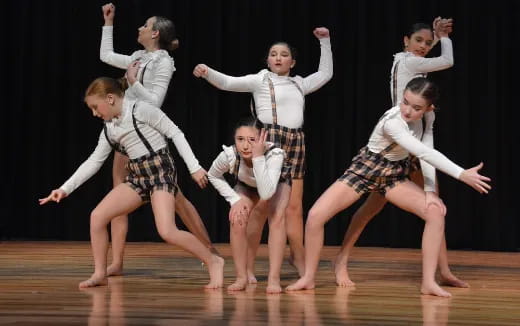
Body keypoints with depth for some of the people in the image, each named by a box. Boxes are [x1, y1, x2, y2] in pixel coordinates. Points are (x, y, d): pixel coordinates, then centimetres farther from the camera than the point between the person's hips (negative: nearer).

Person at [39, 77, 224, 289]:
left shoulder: (141, 110, -10)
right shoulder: (109, 129, 11)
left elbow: (175, 133, -9)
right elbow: (94, 161, 15)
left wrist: (194, 167, -13)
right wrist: (65, 189, 10)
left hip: (161, 170, -7)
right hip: (137, 176, 7)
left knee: (167, 232, -23)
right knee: (97, 216, -5)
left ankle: (213, 262, -6)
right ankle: (100, 274, 8)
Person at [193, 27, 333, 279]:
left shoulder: (299, 84, 21)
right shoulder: (260, 80, 6)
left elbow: (325, 73, 31)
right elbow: (228, 83, -5)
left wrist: (325, 41, 28)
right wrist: (207, 72, -23)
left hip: (295, 143, 5)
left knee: (294, 207, 6)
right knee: (261, 207, -8)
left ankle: (299, 261, 18)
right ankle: (248, 266, -5)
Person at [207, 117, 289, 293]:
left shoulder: (274, 154, -43)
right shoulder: (229, 155, -36)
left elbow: (266, 194, -53)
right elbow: (213, 176, -13)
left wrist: (258, 157, -56)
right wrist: (235, 199, -21)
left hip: (277, 182, -2)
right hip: (246, 186, 2)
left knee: (277, 218, -25)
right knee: (237, 220, -20)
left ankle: (274, 278, -19)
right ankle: (241, 277, -4)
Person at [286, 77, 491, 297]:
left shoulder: (425, 120, -11)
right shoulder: (392, 122, -33)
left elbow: (427, 153, -4)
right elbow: (424, 153, -39)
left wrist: (430, 191, -17)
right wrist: (462, 174, -41)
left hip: (395, 176, 5)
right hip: (364, 171, -5)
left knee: (436, 211, -16)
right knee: (316, 216, -19)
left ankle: (428, 282, -11)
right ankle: (309, 277, 2)